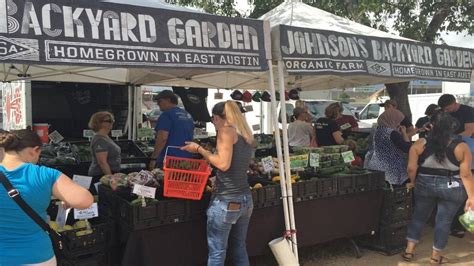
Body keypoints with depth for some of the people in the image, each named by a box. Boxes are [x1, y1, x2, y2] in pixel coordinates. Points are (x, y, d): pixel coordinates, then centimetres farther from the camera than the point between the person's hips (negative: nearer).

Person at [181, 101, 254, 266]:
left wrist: (199, 149, -9)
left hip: (226, 200, -8)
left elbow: (223, 164, -19)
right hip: (246, 199, 8)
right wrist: (208, 154, 23)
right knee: (239, 250, 17)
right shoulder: (246, 134, 14)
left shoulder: (226, 130, -9)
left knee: (217, 253, 3)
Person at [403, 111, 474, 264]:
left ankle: (409, 251, 17)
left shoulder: (420, 144, -6)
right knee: (444, 221, 9)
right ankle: (436, 256, 18)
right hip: (451, 188, -1)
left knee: (419, 217, 15)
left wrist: (414, 183, 11)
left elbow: (411, 168, -6)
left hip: (424, 185, 2)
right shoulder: (461, 147, -9)